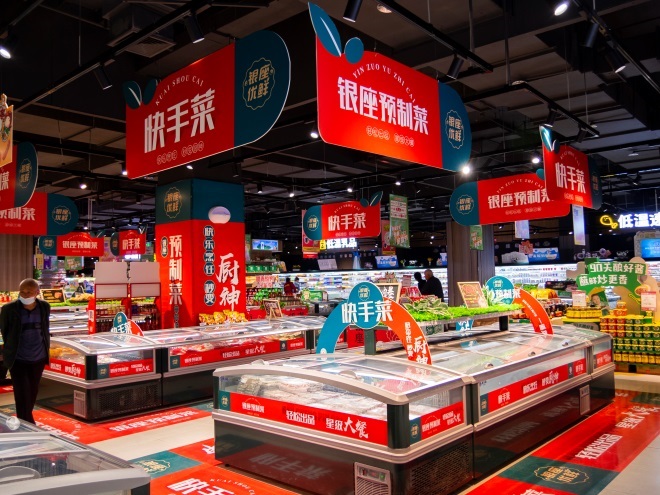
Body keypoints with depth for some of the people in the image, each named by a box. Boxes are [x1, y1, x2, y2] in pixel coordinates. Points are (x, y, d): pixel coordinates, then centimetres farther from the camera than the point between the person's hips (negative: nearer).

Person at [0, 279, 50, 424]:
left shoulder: (45, 307, -2)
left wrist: (46, 348, 10)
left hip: (39, 359, 4)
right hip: (18, 360, -3)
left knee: (32, 394, 17)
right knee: (23, 397, -5)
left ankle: (25, 421, 36)